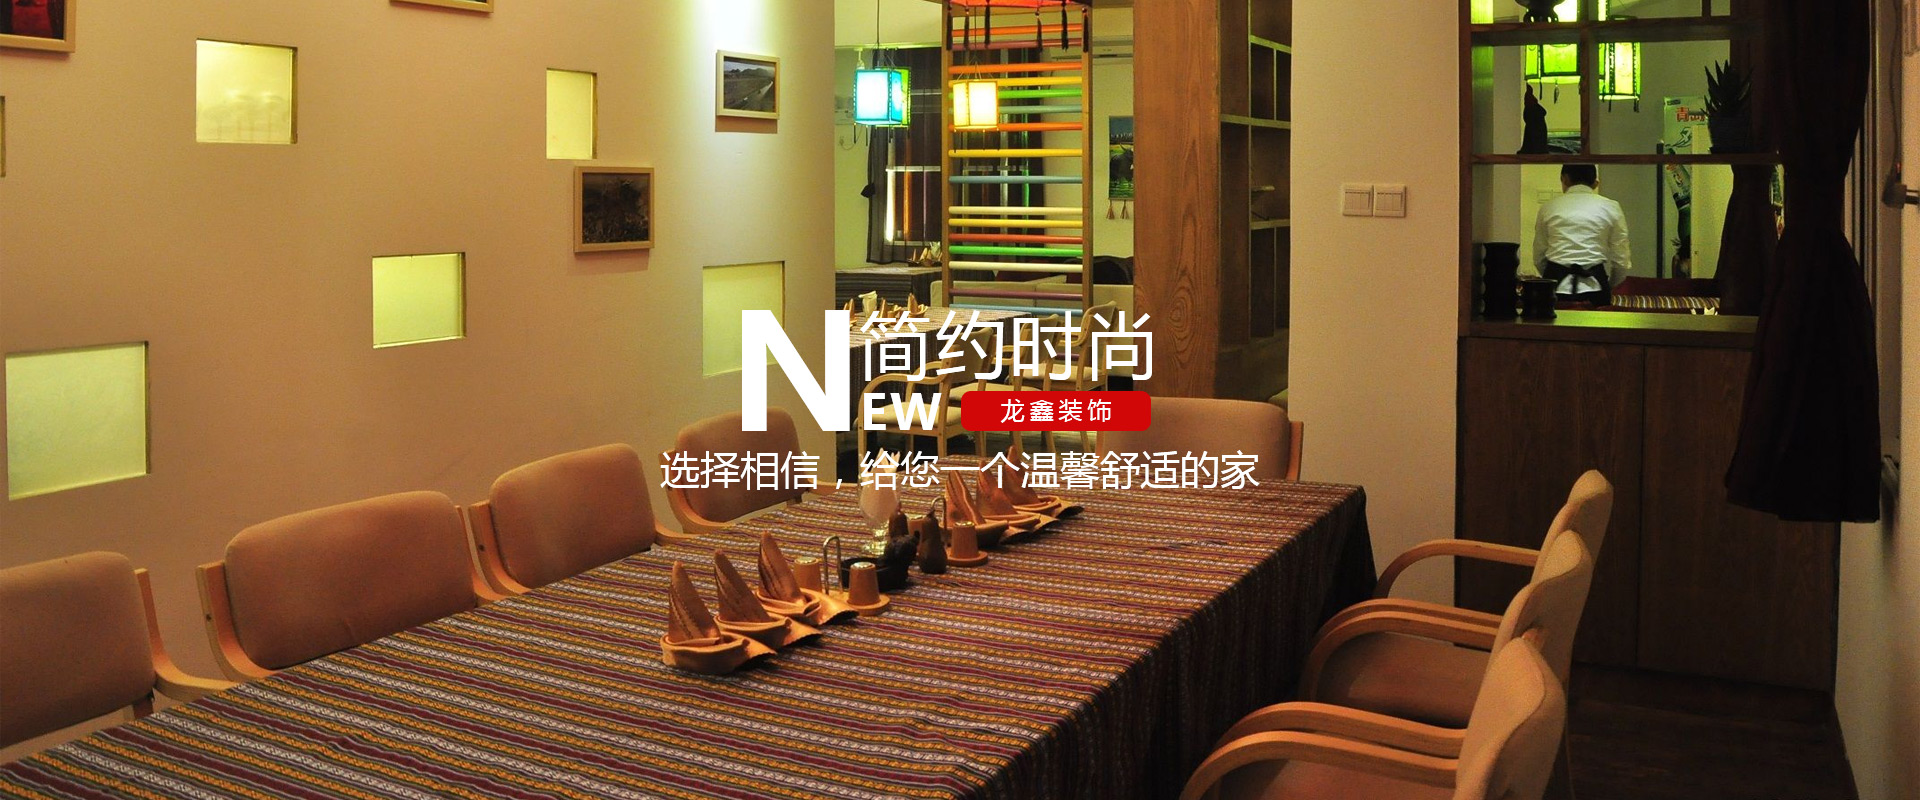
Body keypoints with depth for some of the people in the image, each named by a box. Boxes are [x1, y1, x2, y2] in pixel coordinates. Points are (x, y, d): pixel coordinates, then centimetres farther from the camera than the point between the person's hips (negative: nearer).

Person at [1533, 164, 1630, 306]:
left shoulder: (1548, 207, 8)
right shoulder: (1610, 208, 6)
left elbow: (1538, 257, 11)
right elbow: (1621, 263, 5)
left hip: (1556, 289, 1)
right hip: (1594, 287, -1)